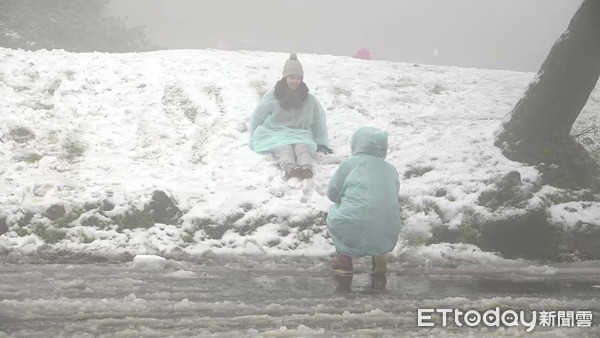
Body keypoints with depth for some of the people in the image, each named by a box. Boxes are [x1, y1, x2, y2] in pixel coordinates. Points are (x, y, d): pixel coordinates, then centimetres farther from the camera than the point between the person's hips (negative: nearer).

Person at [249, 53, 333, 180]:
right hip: (274, 135, -2)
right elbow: (257, 118, 11)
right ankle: (290, 168, -68)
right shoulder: (271, 96, 3)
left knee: (302, 147, -35)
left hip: (300, 135, 2)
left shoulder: (308, 99, 9)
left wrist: (320, 143, 20)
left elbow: (319, 119, 20)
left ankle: (306, 169, -65)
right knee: (284, 149, -36)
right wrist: (255, 141, 12)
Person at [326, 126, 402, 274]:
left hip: (353, 236, -3)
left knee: (334, 211, 27)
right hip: (387, 239, 4)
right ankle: (379, 255, 15)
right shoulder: (391, 169, 13)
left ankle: (344, 257, 15)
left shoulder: (349, 164, 1)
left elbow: (332, 194, 10)